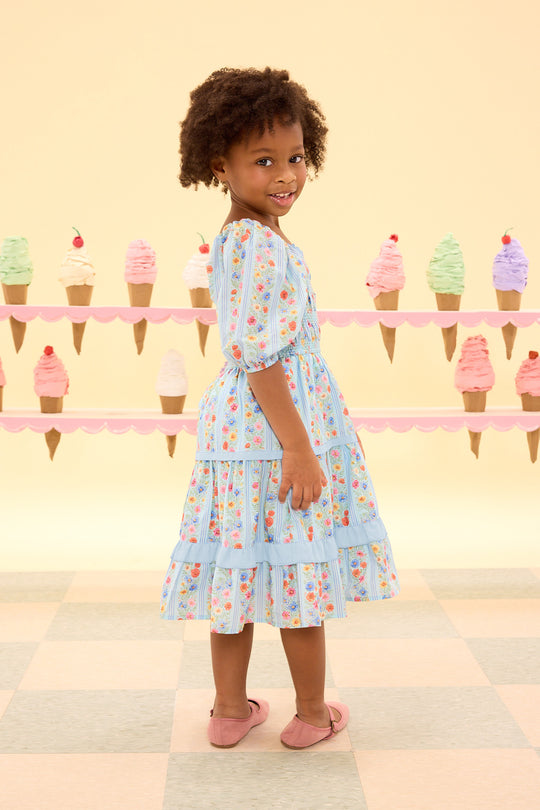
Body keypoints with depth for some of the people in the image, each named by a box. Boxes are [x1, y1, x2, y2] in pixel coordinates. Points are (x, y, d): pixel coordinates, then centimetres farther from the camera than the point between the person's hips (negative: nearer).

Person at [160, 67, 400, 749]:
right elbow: (258, 354, -24)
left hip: (234, 419, 9)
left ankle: (231, 710, 27)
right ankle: (312, 714, 22)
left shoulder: (228, 243, 12)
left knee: (242, 567, 15)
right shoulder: (269, 249, -19)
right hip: (280, 418, -9)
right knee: (300, 573, 5)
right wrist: (299, 446, -22)